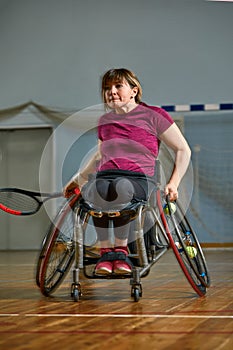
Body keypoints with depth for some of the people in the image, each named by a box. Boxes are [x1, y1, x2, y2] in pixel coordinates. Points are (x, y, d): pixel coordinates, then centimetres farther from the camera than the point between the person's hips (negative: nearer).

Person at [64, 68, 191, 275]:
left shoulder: (153, 115, 8)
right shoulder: (105, 121, 23)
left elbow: (183, 150, 12)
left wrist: (173, 183, 2)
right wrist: (77, 179, 38)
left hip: (139, 179, -3)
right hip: (105, 176, 3)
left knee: (121, 187, -42)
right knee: (96, 189, -37)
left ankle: (121, 249, -24)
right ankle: (105, 250, -22)